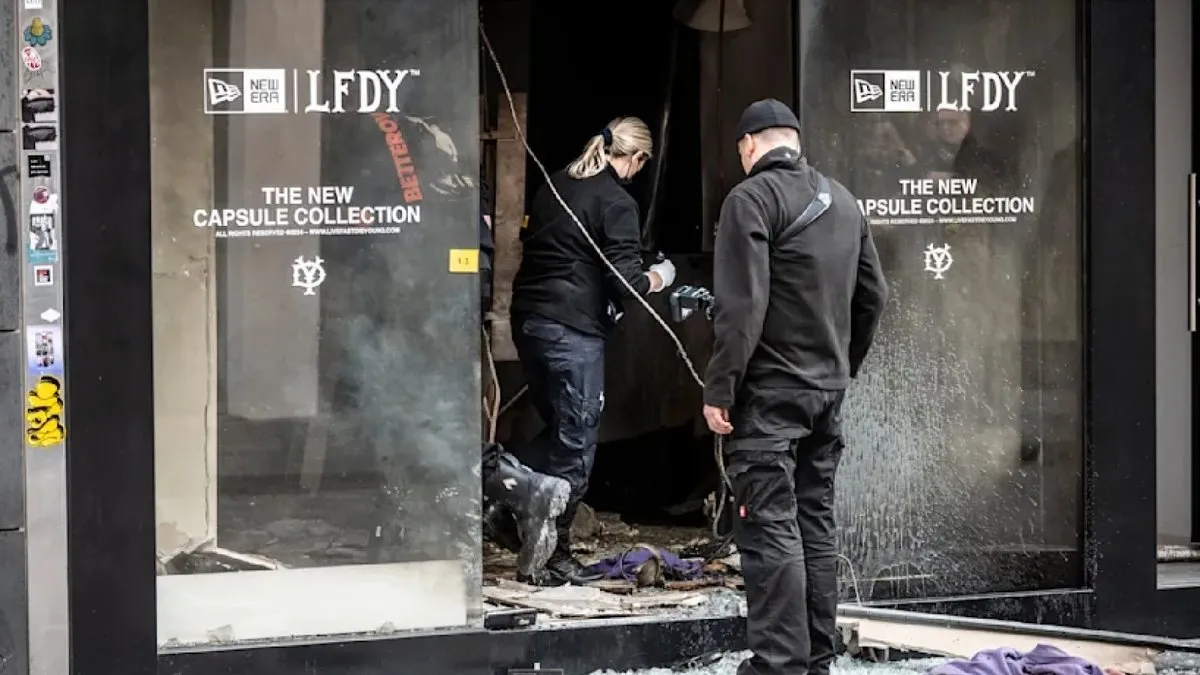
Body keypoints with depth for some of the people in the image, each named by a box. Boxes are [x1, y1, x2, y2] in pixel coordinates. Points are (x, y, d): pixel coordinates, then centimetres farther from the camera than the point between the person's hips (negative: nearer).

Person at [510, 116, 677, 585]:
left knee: (556, 429, 21)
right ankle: (552, 559, 2)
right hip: (573, 330, -8)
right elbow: (628, 281, -14)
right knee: (575, 443, 0)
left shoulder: (556, 185, 13)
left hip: (528, 318, 8)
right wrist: (658, 278, 7)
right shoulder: (616, 203, -10)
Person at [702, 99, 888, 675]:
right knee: (815, 523, 12)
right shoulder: (842, 201, 14)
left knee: (769, 527, -8)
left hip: (770, 390, -8)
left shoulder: (752, 199, -11)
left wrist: (719, 389, -15)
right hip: (829, 389, 8)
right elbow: (872, 296, 17)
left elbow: (741, 305, -18)